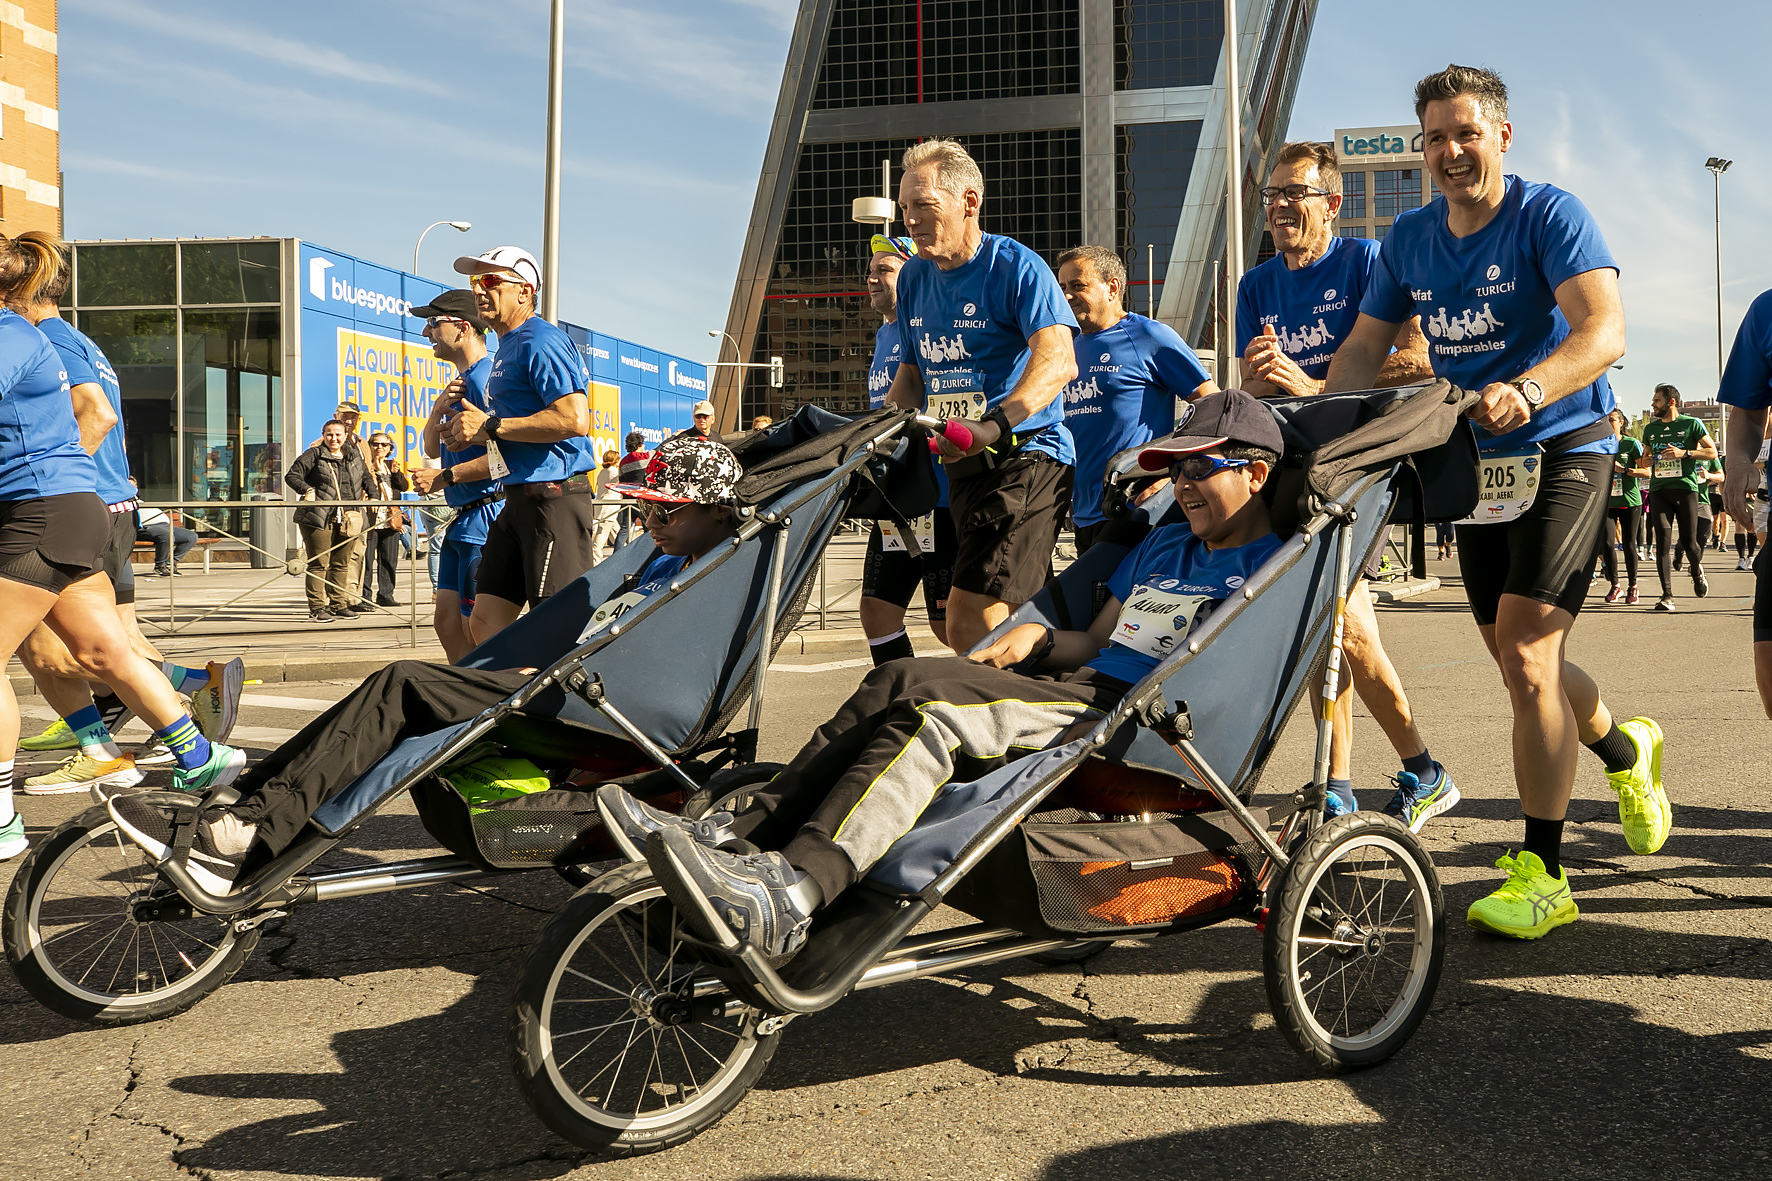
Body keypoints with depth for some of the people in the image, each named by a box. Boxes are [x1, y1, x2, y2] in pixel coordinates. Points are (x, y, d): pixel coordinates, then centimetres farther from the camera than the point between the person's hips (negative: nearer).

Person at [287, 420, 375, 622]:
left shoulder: (354, 456, 15)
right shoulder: (314, 454, -1)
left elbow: (366, 478, 30)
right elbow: (292, 475, -4)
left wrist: (372, 495, 15)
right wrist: (306, 489, -20)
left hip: (345, 519, 5)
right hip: (318, 517, -5)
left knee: (341, 563, 9)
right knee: (319, 563, -5)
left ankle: (338, 605, 17)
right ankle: (316, 608, 0)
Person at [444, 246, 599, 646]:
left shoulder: (539, 343, -10)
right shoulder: (507, 349, 21)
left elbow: (575, 419, -23)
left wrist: (490, 426, -16)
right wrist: (468, 430, 11)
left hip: (554, 496, -10)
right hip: (519, 500, 10)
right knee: (486, 623, 10)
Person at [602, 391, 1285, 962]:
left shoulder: (1272, 563, 7)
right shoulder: (1160, 546, 30)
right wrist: (1037, 637, 12)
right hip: (1078, 687, 8)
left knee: (936, 705, -29)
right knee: (895, 685, -15)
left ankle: (792, 892, -45)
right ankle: (734, 833, -24)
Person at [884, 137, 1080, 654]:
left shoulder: (1017, 267, -10)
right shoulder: (914, 277, 13)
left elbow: (1058, 360, -26)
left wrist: (993, 426, -41)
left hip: (1025, 457, -8)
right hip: (961, 465, 8)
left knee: (970, 624, -18)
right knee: (1024, 621, 15)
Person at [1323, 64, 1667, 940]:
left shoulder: (1549, 215, -13)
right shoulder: (1410, 240, 5)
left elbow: (1603, 331, -27)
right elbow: (1362, 351, 8)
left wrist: (1527, 391, -46)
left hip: (1562, 452, -6)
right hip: (1476, 461, 6)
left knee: (1524, 651, -16)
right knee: (1515, 660, 14)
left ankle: (1542, 874, -6)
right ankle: (1624, 749, 45)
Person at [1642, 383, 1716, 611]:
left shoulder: (1691, 424, 3)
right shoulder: (1650, 428, 15)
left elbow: (1712, 451, 3)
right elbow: (1645, 456, 27)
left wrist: (1684, 453, -11)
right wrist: (1648, 459, 3)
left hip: (1685, 487, -3)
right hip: (1658, 489, 3)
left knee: (1688, 541, 0)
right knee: (1663, 541, -8)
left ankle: (1697, 571, 35)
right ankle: (1667, 595, -8)